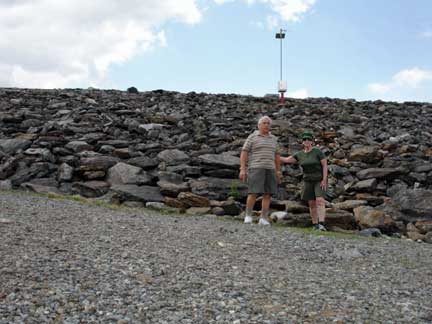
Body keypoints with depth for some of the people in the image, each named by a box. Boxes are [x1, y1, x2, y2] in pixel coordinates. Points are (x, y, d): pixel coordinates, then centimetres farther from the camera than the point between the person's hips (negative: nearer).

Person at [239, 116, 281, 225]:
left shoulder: (273, 139, 14)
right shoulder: (252, 137, 0)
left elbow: (276, 155, 17)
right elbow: (244, 153, -5)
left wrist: (278, 170, 10)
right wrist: (242, 169, -13)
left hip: (269, 169, 5)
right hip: (255, 168, -4)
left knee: (268, 194, -3)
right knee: (253, 193, -13)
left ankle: (263, 219, 1)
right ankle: (248, 215, 2)